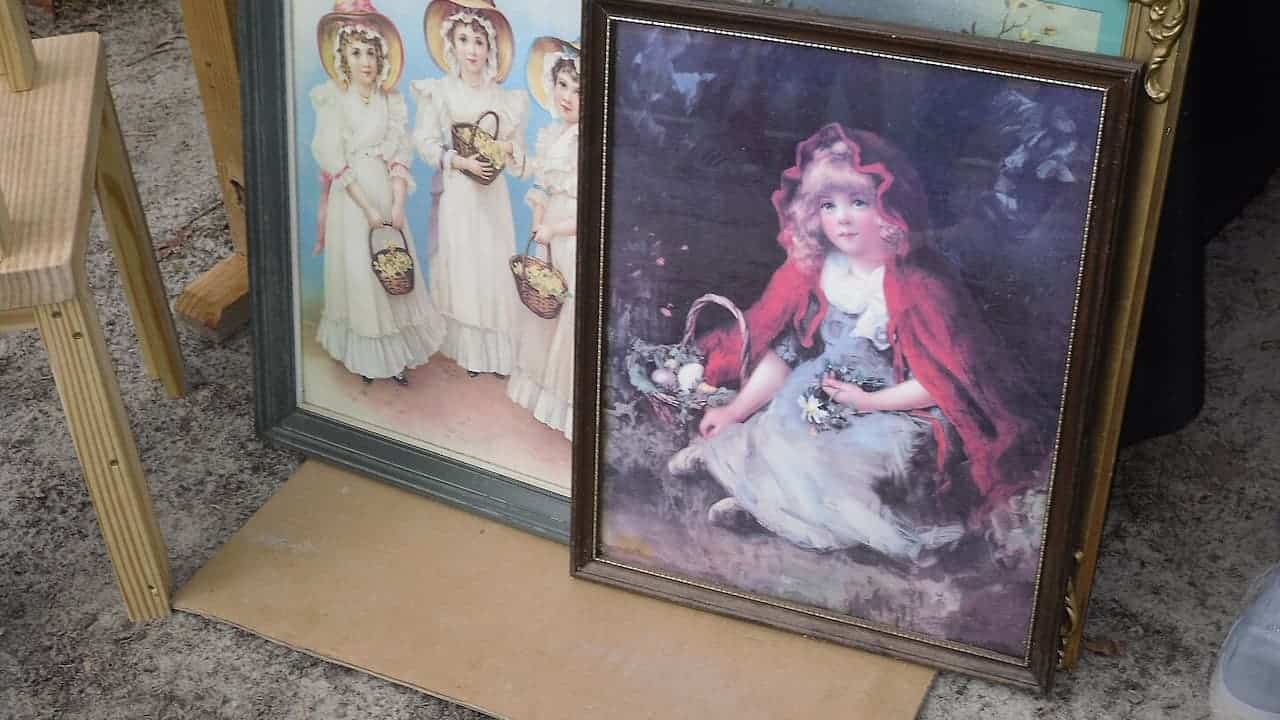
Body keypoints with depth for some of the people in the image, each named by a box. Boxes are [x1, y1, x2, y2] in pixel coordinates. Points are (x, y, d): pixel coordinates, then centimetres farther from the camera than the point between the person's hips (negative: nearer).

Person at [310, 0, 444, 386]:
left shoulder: (391, 101, 5)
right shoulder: (333, 100, -5)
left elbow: (400, 154, 0)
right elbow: (334, 160, -11)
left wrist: (397, 206, -12)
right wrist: (368, 209, -16)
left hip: (386, 194, 3)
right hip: (350, 196, -3)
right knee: (357, 272, 1)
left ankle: (394, 354, 11)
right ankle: (364, 356, 12)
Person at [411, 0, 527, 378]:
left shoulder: (505, 97, 6)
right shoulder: (438, 91, -1)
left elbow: (517, 144, 11)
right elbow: (425, 141, -6)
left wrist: (506, 147, -11)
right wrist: (461, 161, -18)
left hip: (491, 194, 2)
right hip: (454, 193, -2)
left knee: (494, 265, 0)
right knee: (459, 265, 0)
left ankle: (497, 349, 7)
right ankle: (467, 349, 8)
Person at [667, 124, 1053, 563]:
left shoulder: (916, 285, -20)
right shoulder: (813, 274, -3)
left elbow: (946, 380, -20)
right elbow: (782, 352, 3)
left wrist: (869, 403, -18)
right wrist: (736, 411, -1)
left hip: (893, 412, -7)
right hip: (821, 400, 7)